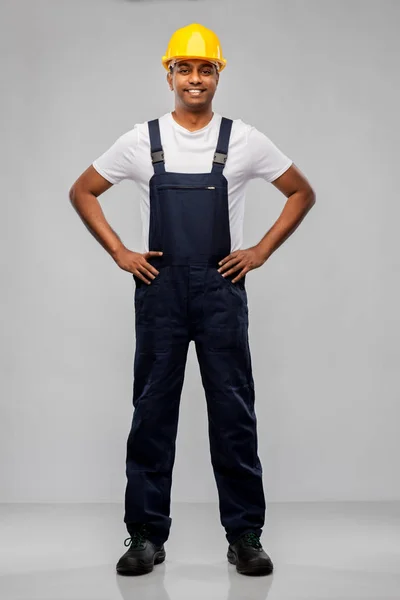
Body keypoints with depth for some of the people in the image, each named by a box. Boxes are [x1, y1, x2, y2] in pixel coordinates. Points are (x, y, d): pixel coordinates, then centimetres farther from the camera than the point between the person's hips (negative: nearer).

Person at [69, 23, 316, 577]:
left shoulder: (244, 140, 2)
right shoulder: (141, 141, 3)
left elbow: (302, 193, 10)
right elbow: (82, 192, 12)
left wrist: (261, 251, 0)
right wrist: (119, 253, 2)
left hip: (222, 290, 0)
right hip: (159, 290, 1)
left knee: (233, 413, 2)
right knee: (152, 413, 5)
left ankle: (245, 536, 13)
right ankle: (146, 535, 15)